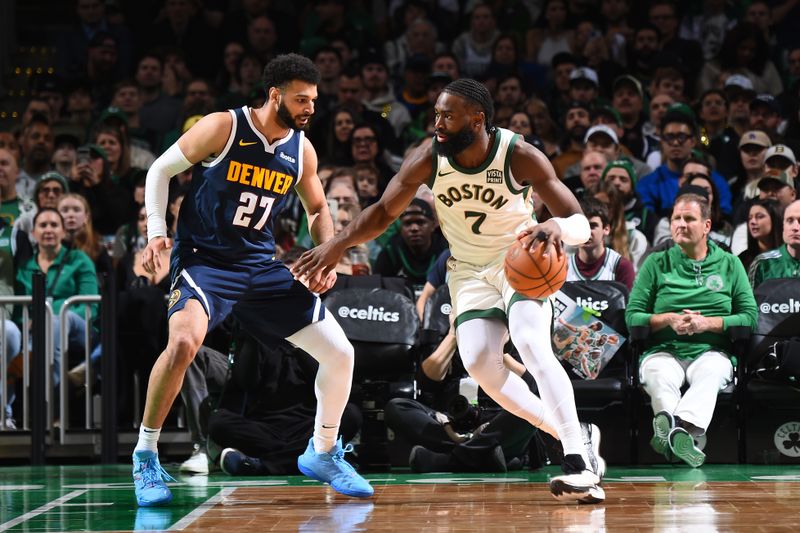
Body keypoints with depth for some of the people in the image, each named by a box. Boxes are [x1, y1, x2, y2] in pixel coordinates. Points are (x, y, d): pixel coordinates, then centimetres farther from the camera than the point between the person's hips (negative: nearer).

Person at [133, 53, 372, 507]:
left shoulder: (302, 150, 2)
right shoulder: (223, 128, -13)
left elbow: (318, 209, 19)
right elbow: (160, 171, -3)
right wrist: (157, 233, -13)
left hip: (261, 264, 6)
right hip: (204, 260, -6)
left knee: (340, 353, 1)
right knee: (184, 341, -34)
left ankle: (323, 453, 24)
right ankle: (146, 457, -17)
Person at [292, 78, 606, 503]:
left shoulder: (520, 157, -25)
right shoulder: (429, 157, -17)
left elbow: (580, 223, -24)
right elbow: (385, 212, -3)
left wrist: (556, 226, -48)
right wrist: (336, 245, -18)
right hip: (470, 269, 4)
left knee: (532, 343, -28)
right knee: (479, 362, -16)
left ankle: (580, 463, -27)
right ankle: (573, 438, -2)